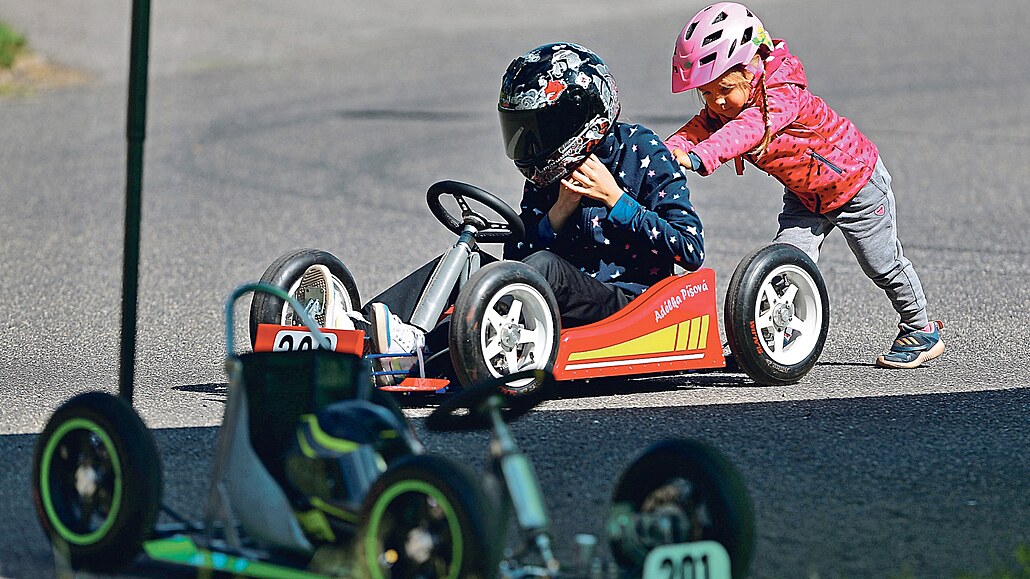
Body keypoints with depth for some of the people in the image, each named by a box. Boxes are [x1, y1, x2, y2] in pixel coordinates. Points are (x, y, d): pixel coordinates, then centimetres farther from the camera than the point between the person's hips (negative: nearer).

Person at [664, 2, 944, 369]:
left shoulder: (784, 96, -41)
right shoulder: (722, 108, -16)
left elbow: (746, 131, -58)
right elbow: (697, 131, -29)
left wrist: (698, 157, -72)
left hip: (857, 183, -6)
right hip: (805, 196, 6)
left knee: (884, 265, 11)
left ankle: (920, 331, 32)